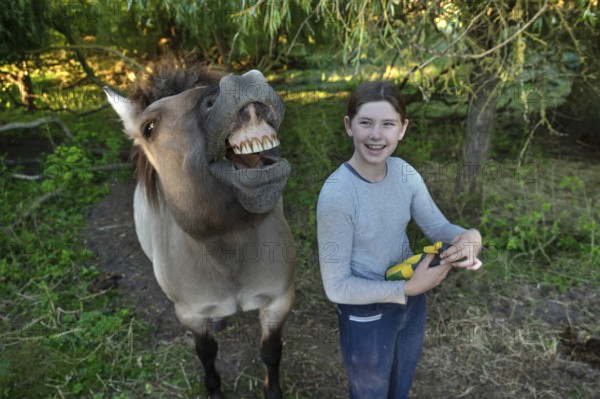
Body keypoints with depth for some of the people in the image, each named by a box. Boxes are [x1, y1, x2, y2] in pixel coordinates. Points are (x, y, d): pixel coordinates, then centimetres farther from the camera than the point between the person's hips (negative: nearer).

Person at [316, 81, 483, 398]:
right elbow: (337, 286, -24)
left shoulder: (404, 173, -12)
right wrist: (409, 288, -27)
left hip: (410, 301, 6)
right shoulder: (336, 195, -30)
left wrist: (468, 237, -26)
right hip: (366, 317, -5)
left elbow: (437, 226, -4)